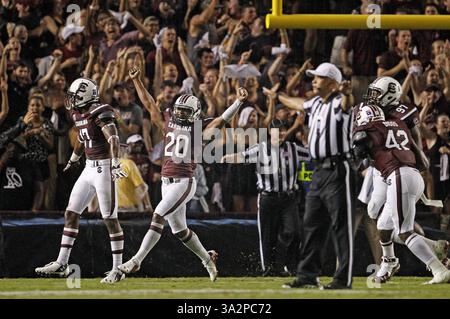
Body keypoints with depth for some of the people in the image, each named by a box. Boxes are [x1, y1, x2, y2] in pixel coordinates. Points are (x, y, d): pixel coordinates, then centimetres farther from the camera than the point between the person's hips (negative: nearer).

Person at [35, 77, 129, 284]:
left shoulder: (100, 114, -17)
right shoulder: (78, 114, 10)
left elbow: (113, 139, -30)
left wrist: (115, 164, -43)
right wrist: (73, 160, 46)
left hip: (104, 168, -9)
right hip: (89, 168, 9)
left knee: (110, 219, -5)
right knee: (71, 214, 8)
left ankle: (117, 269, 0)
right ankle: (61, 264, 14)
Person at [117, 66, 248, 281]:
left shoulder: (197, 129, -1)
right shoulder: (168, 124, 12)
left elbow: (222, 120, -9)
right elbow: (149, 104, 14)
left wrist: (239, 102, -21)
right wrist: (136, 81, 11)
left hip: (184, 182, -6)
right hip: (167, 181, 6)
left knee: (158, 217, -17)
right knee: (179, 230, 12)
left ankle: (136, 261, -18)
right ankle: (207, 259, 31)